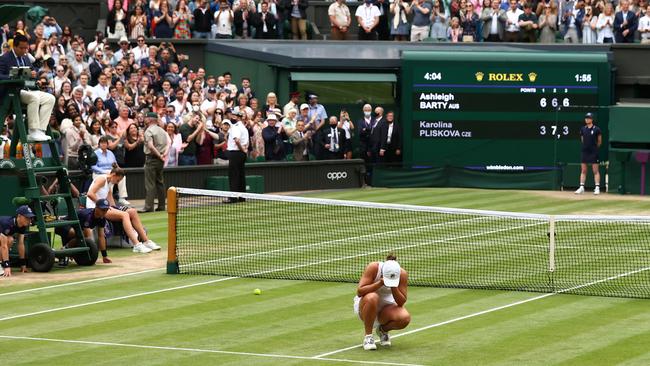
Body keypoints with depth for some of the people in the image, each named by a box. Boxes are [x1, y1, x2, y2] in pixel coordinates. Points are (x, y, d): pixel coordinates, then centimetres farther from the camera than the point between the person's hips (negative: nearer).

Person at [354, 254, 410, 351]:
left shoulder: (402, 274, -17)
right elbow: (359, 292, -28)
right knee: (372, 298, -40)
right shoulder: (373, 268, -24)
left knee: (405, 318, -29)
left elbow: (401, 302, -15)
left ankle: (383, 329, 6)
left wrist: (393, 287, -30)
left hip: (386, 308, 3)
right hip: (364, 305, -3)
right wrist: (380, 283, -37)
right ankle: (368, 336, -22)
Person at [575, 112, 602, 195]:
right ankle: (581, 187, 9)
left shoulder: (596, 129, -5)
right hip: (585, 151, 4)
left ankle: (597, 188, -2)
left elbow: (599, 141, 4)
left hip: (593, 152, -4)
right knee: (583, 170, 6)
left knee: (595, 171, -3)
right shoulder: (583, 129, 7)